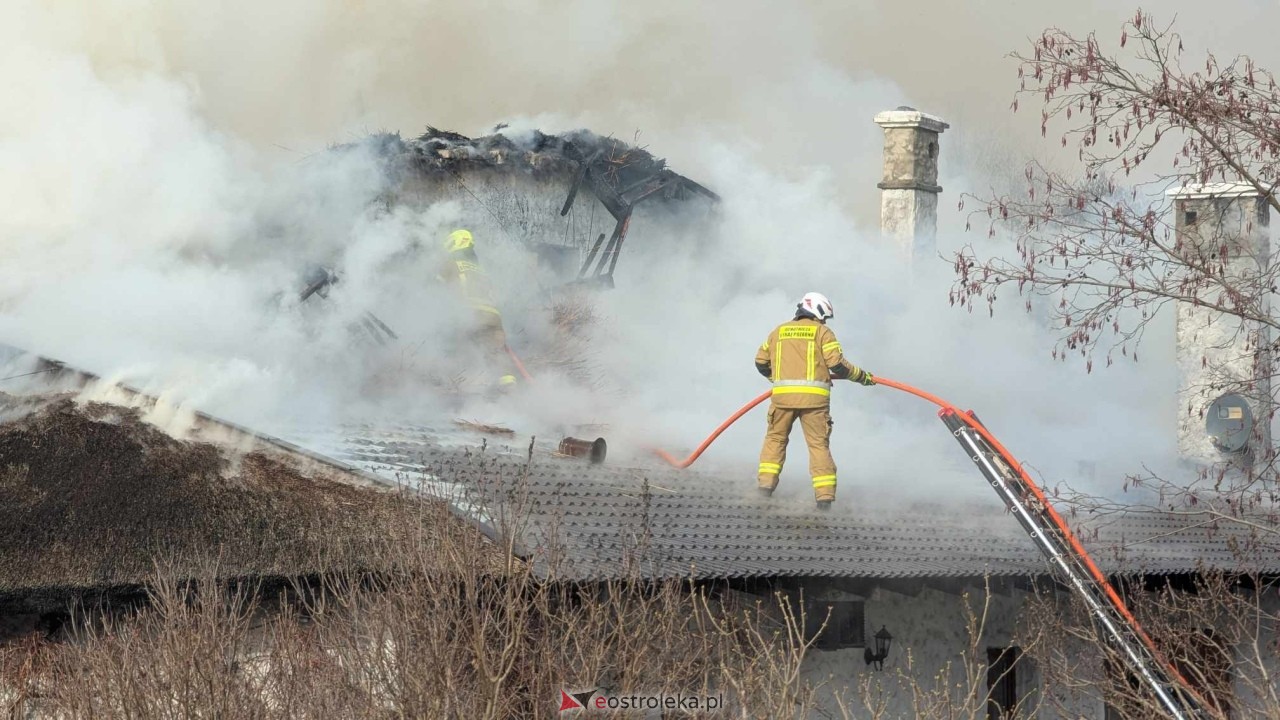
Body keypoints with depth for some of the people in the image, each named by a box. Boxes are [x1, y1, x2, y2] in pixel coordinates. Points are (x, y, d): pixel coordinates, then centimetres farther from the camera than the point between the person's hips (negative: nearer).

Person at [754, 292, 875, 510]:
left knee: (775, 438, 18)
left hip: (783, 394, 2)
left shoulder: (779, 331, 16)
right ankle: (825, 495, -1)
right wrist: (862, 376, 9)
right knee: (819, 444, 4)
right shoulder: (822, 332, 4)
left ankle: (766, 483, 8)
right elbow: (837, 365, -5)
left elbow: (761, 362, 20)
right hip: (814, 397, -2)